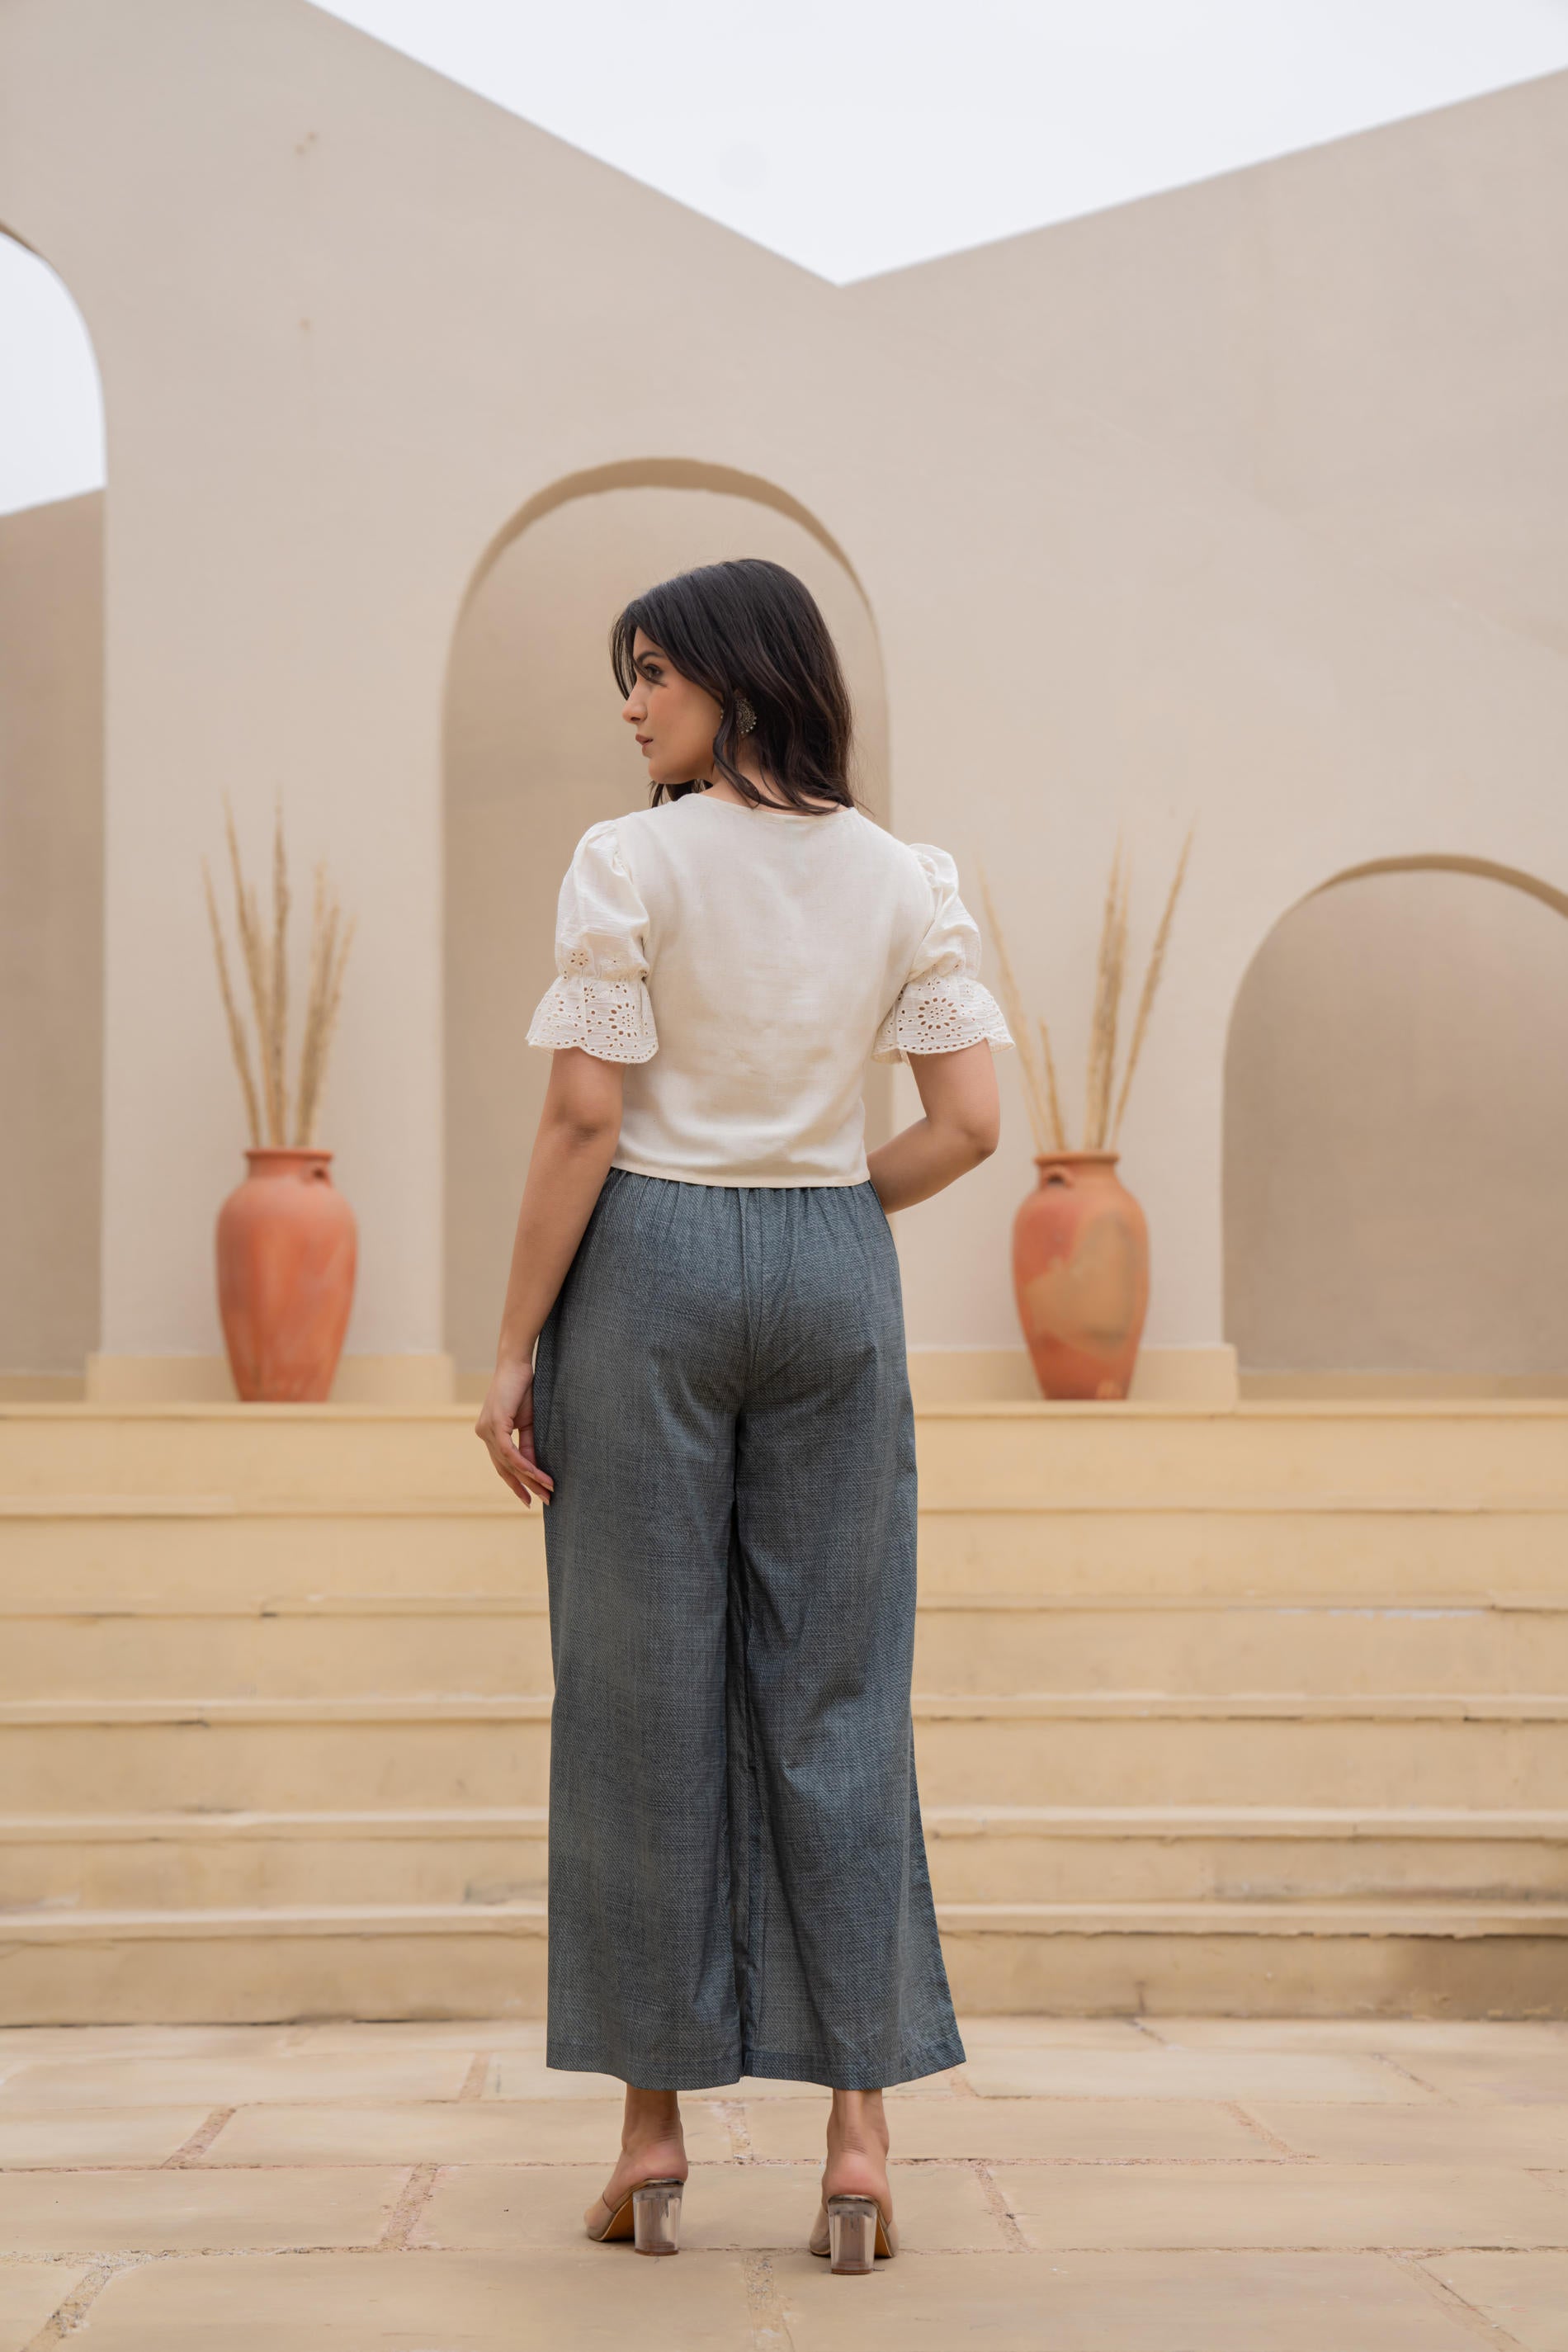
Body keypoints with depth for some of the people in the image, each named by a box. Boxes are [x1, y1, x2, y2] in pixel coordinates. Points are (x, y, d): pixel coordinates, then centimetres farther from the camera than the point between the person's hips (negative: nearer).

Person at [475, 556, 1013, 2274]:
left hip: (650, 1260, -3)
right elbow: (968, 1123, -1)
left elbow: (585, 1115, -12)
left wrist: (514, 1347, -7)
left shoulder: (629, 863, -8)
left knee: (642, 1691, 5)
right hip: (835, 1276, 3)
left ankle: (654, 2122, 11)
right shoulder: (904, 877, 4)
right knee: (836, 1695, 6)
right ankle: (859, 2121, 5)